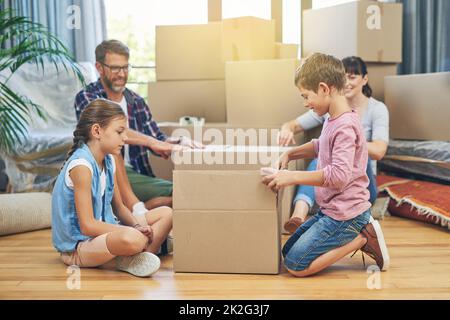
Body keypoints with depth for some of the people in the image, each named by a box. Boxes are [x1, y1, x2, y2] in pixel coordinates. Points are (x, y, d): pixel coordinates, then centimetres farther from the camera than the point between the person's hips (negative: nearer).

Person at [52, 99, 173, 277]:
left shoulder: (108, 162, 6)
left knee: (166, 214, 8)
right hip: (76, 247, -10)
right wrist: (134, 230, -20)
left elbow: (119, 208, 14)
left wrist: (136, 226, -7)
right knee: (132, 239, -40)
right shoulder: (81, 165, -20)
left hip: (101, 232, 10)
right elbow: (87, 226, -23)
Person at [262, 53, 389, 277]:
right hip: (331, 209, 10)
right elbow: (319, 145, 27)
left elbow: (339, 176, -31)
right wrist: (290, 154, 10)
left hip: (344, 214, -10)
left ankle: (363, 239, -2)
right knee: (287, 251, 16)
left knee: (295, 266, -10)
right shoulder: (333, 120, 7)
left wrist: (292, 177, -27)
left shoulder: (345, 126, -22)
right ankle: (358, 233, 10)